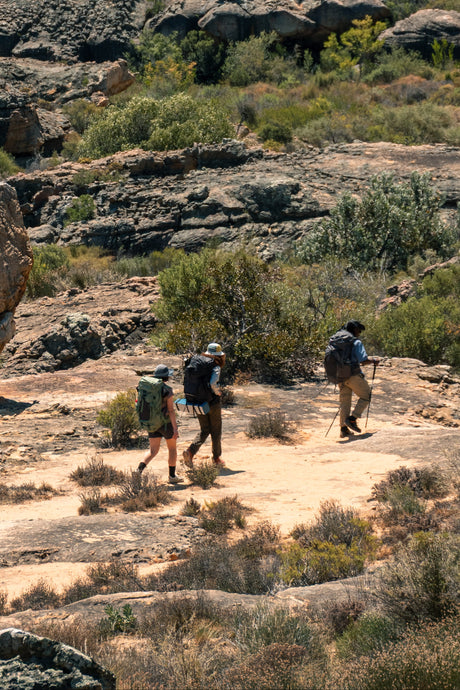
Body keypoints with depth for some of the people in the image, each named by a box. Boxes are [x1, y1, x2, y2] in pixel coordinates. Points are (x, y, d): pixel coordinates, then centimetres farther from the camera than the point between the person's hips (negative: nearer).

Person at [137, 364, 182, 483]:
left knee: (153, 451, 6)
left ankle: (140, 468, -18)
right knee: (172, 448, 15)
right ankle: (172, 476, 20)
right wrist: (175, 428, -16)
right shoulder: (167, 390, -15)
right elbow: (171, 410, -18)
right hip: (166, 423, -5)